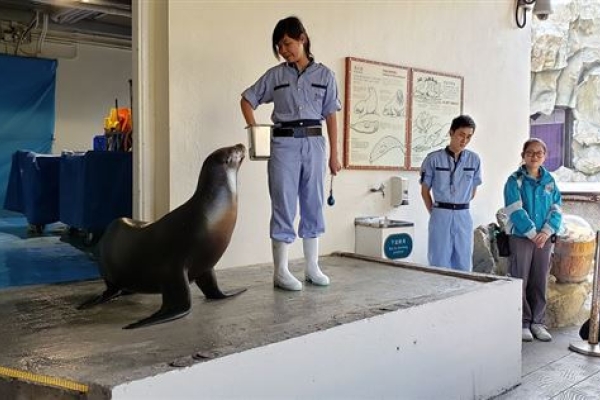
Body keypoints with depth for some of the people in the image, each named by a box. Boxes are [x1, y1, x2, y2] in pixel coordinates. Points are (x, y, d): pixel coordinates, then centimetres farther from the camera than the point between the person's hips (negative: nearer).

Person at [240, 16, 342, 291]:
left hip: (314, 143, 1)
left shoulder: (324, 75, 6)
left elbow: (331, 116, 7)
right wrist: (254, 130, -3)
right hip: (284, 143, -1)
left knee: (313, 205, 7)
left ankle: (312, 267, 17)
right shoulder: (275, 75, 5)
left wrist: (334, 154, 4)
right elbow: (248, 99, 13)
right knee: (284, 206, -2)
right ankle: (281, 271, 4)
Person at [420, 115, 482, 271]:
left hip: (463, 217, 3)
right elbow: (425, 191, 4)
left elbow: (473, 191, 14)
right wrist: (436, 213, 9)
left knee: (463, 266, 9)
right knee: (439, 264, 2)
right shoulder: (434, 158, -4)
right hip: (441, 216, -2)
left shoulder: (474, 159, 3)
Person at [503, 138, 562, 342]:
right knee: (520, 281, 2)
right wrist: (532, 233, -16)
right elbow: (515, 210, -12)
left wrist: (546, 232, -11)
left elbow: (556, 209, 4)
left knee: (540, 282, 10)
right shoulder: (515, 180, -5)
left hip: (544, 238, 4)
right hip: (520, 238, -4)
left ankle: (537, 322, 21)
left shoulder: (549, 181, 7)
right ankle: (522, 323, 12)